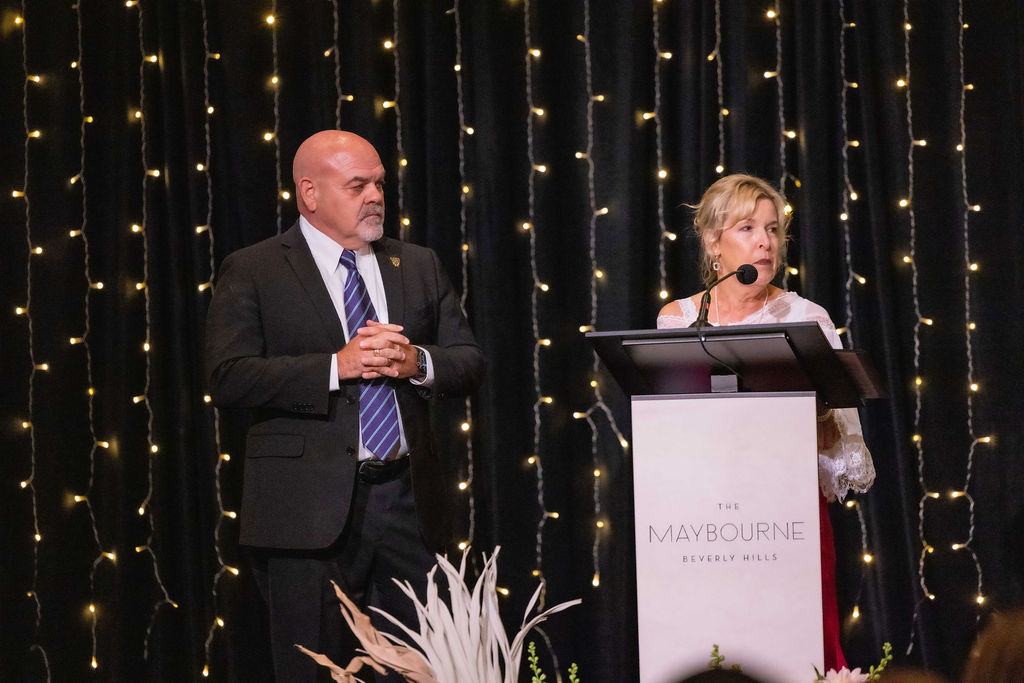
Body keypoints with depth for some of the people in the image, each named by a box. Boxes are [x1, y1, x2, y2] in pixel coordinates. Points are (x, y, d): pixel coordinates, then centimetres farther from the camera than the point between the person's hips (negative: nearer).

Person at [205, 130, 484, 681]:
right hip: (310, 508, -4)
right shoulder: (251, 273, 1)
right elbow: (228, 377, -10)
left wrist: (417, 363, -9)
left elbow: (469, 363, 13)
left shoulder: (418, 266, 15)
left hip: (409, 500, 4)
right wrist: (336, 366, -16)